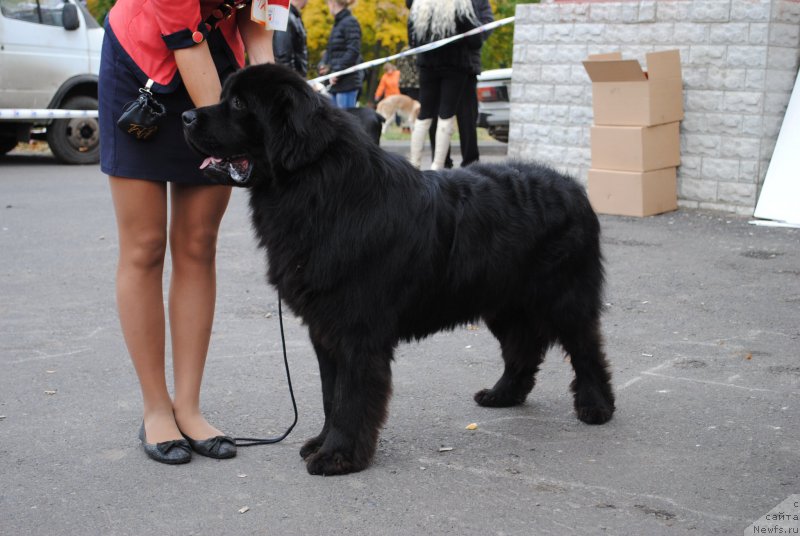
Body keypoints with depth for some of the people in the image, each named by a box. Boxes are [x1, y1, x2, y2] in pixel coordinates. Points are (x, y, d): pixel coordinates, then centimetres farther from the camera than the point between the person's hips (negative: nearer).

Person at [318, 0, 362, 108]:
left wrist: (337, 72, -17)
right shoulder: (338, 23, 17)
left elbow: (353, 52, -17)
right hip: (336, 83, 9)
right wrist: (323, 65, 2)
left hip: (347, 81, -9)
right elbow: (330, 50, 21)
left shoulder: (350, 22, -9)